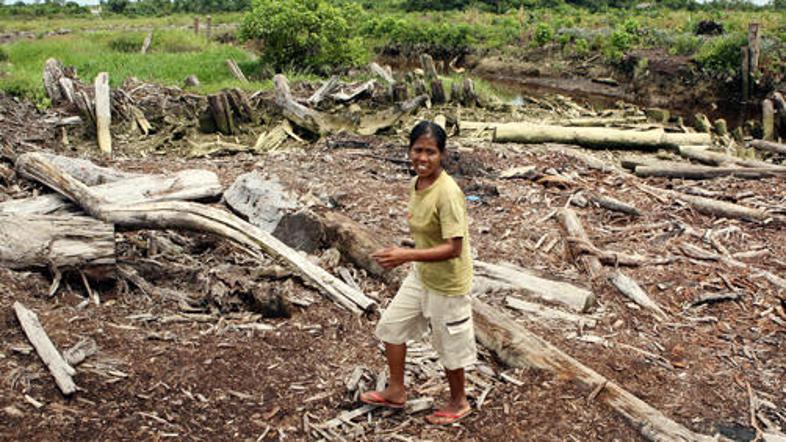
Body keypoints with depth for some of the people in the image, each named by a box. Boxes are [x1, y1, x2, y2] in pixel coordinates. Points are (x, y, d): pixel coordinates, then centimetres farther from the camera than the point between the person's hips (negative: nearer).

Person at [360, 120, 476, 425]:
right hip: (420, 275, 9)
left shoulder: (448, 193, -29)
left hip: (447, 284, -8)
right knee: (391, 325, 18)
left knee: (449, 345, 11)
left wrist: (407, 256, -38)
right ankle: (396, 392, 39)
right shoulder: (417, 184, -3)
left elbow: (453, 248, -30)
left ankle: (459, 403, 37)